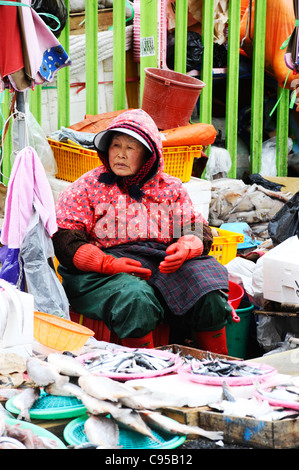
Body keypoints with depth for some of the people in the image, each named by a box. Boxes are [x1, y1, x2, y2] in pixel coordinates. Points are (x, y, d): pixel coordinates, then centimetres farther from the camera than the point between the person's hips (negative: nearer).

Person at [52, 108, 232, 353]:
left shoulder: (171, 188, 17)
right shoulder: (88, 187, 8)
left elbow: (199, 229, 14)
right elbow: (65, 239, -1)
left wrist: (185, 248, -12)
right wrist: (109, 264, -17)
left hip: (165, 266, 3)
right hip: (102, 273, -3)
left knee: (209, 294, -22)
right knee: (136, 300, -36)